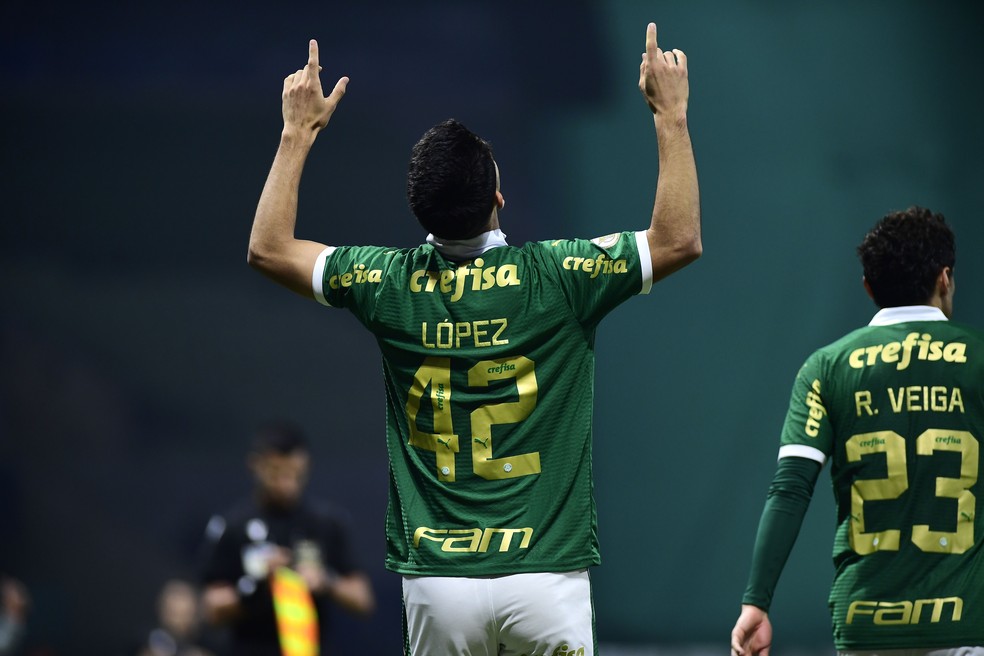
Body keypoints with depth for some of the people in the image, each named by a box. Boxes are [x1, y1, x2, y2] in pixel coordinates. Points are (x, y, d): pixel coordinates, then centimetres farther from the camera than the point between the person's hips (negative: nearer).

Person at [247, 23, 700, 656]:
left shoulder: (390, 284, 0)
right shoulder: (554, 277, -6)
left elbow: (269, 248, 14)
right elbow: (681, 240, 3)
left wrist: (298, 133, 20)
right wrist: (671, 115, 9)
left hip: (436, 581, 2)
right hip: (545, 579, -2)